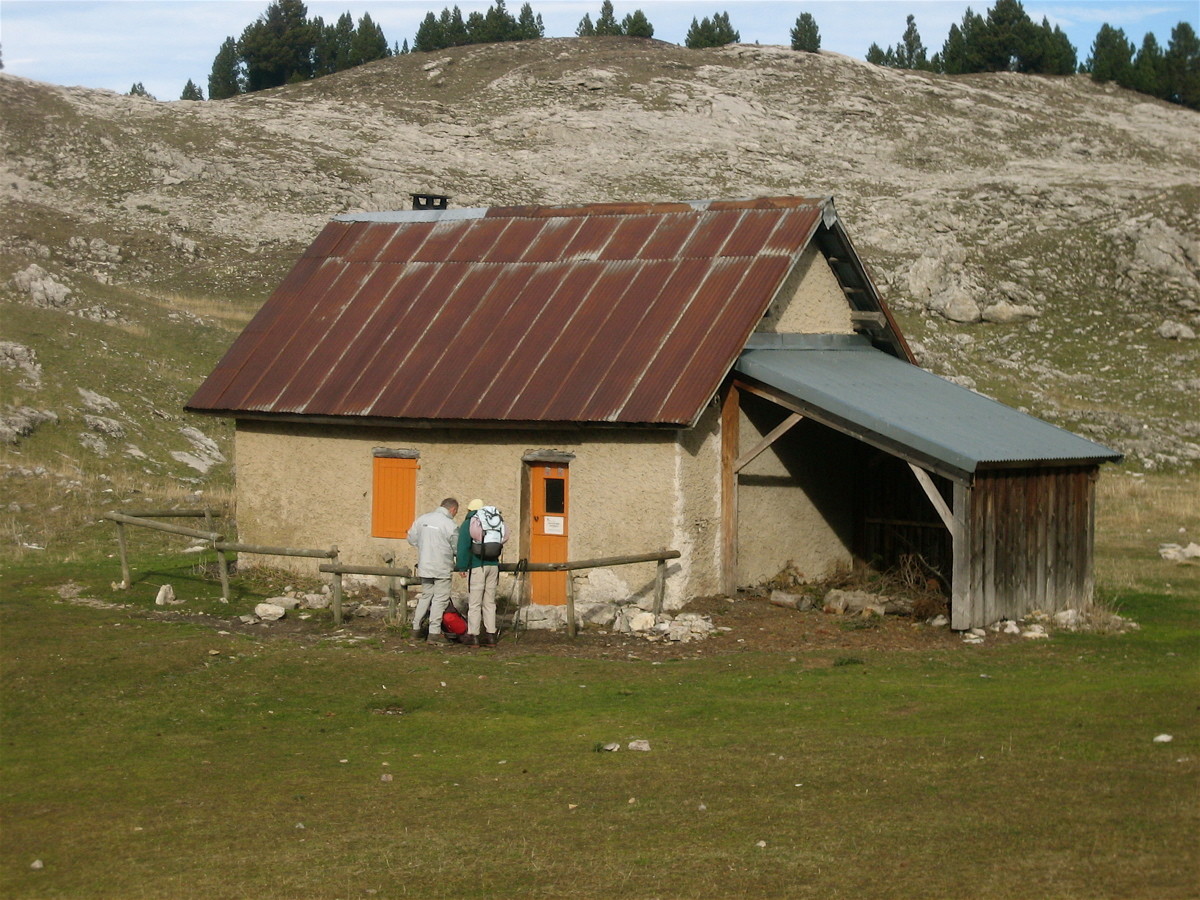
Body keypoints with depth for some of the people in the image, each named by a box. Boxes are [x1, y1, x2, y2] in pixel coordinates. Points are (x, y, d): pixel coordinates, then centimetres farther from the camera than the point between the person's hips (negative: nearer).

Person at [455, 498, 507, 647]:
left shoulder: (468, 524, -3)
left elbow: (463, 547, -8)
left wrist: (462, 566, -4)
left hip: (477, 567, -6)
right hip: (493, 565, 6)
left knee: (474, 603, -2)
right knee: (490, 602, 11)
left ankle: (473, 635, -2)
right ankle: (490, 635, 11)